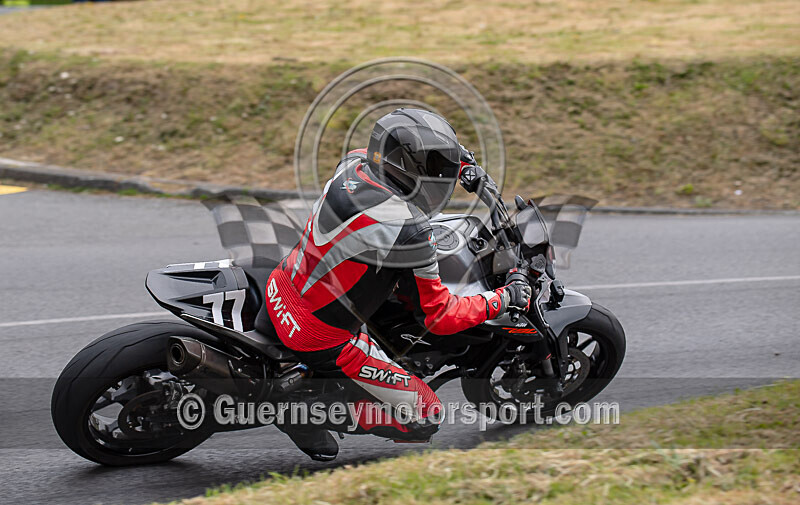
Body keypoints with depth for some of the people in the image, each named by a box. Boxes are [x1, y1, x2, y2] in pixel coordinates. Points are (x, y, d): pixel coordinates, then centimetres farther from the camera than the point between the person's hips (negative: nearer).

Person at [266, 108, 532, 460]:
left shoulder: (354, 163, -6)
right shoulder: (408, 230, -27)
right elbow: (440, 317, -17)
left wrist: (457, 162, 25)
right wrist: (504, 299, -4)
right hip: (319, 338, -8)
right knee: (425, 418, 0)